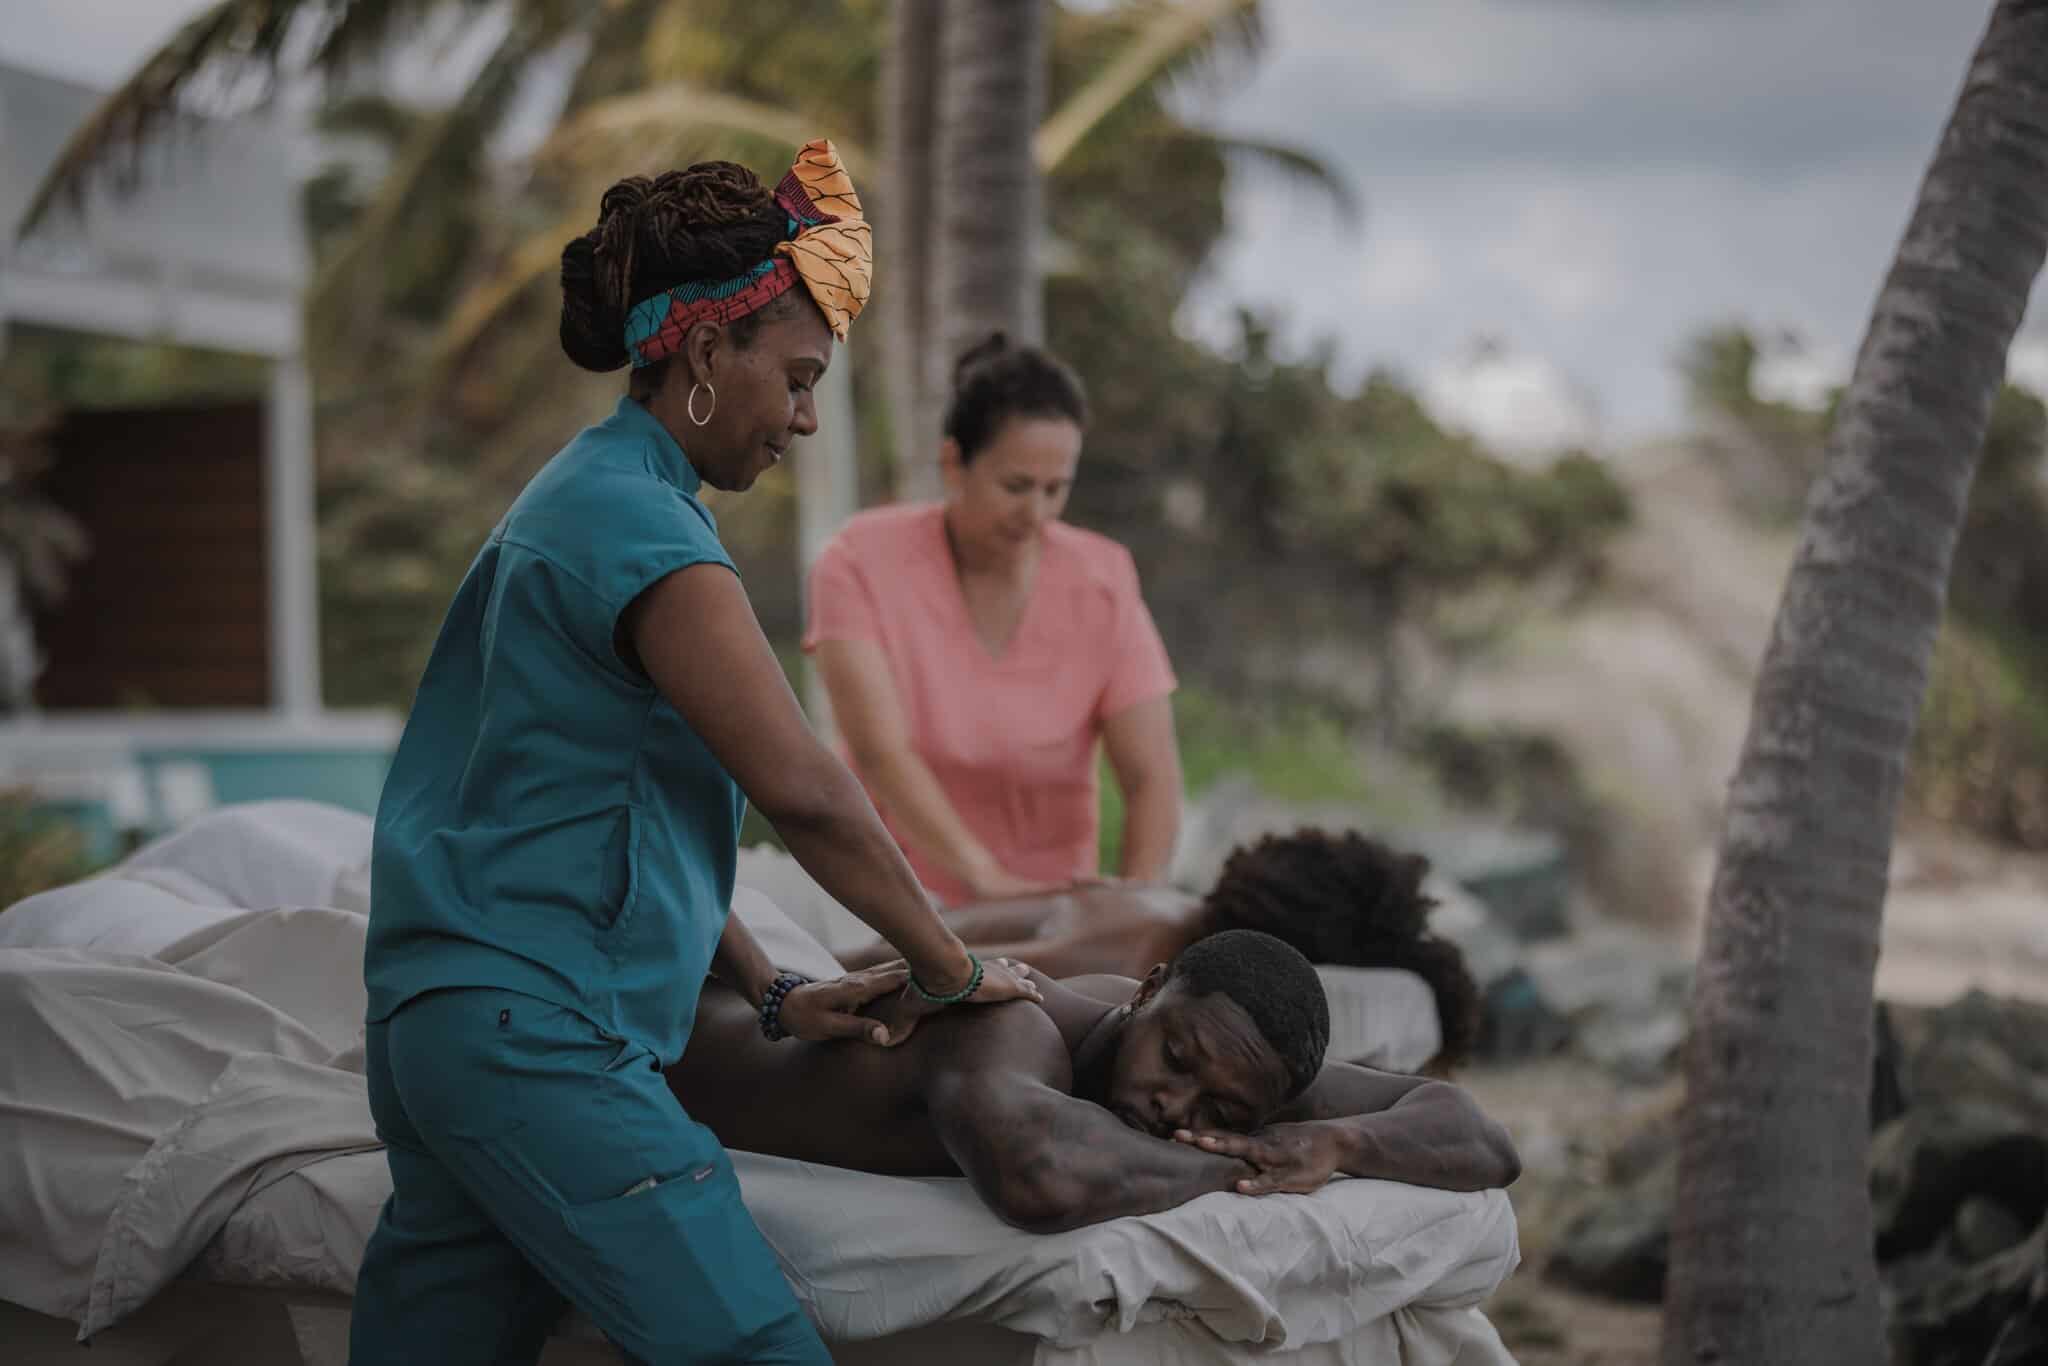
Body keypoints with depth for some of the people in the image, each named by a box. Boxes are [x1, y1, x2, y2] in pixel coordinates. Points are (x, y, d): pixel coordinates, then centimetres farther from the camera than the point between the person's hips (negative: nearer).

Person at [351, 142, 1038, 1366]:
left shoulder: (581, 495, 21)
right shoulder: (640, 520, -10)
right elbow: (799, 784, -18)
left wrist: (771, 992, 17)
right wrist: (949, 966, -6)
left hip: (449, 1023, 10)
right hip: (537, 1028, -10)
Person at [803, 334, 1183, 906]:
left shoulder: (1102, 584, -8)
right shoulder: (862, 562, -13)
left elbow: (1151, 778, -12)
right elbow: (879, 751, -23)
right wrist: (987, 880, -34)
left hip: (1049, 908, 1)